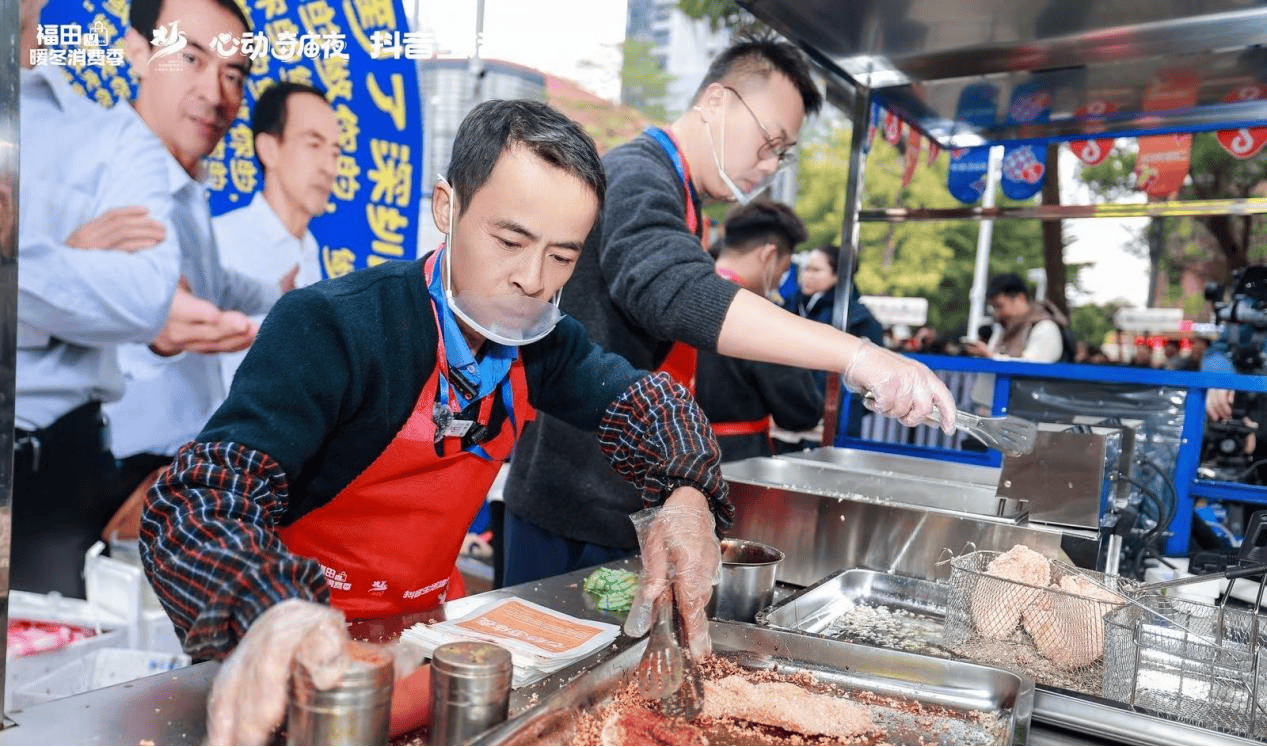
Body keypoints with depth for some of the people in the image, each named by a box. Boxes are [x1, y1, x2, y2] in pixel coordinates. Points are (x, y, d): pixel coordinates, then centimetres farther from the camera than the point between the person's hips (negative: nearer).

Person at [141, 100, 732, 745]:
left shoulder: (542, 340, -4)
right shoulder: (330, 327, -22)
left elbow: (644, 403, 1)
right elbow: (194, 500, -27)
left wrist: (686, 496, -20)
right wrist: (271, 615, -48)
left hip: (434, 618, 3)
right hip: (316, 655, -2)